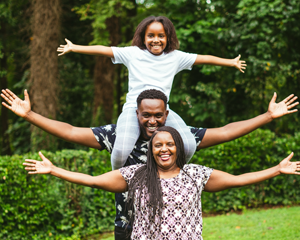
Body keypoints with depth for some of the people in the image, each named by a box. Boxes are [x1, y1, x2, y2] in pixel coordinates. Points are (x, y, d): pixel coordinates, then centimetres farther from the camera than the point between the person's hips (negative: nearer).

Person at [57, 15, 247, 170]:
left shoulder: (176, 57, 13)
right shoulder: (132, 53, 9)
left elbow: (203, 58, 19)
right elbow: (103, 50, 9)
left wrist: (231, 62, 24)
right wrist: (73, 48, 9)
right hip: (133, 108, -2)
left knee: (189, 146, -24)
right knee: (122, 151, -29)